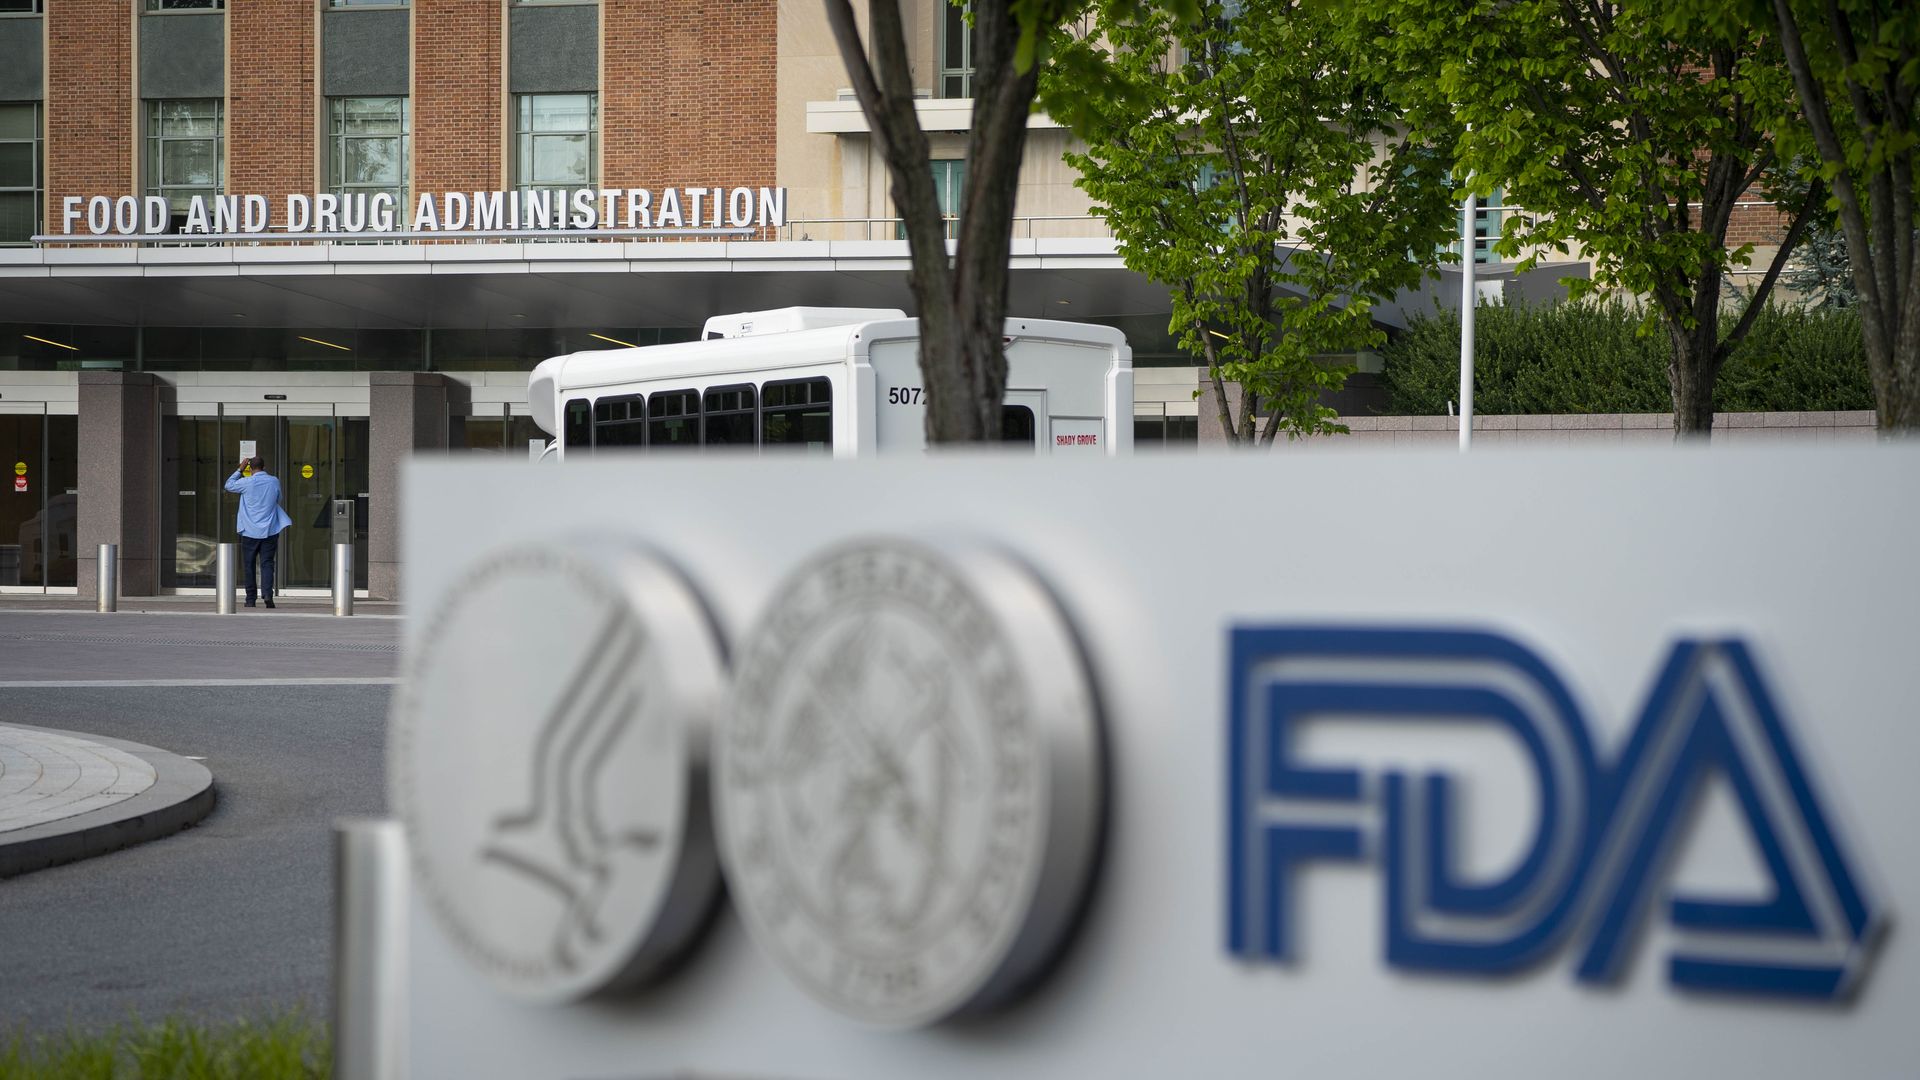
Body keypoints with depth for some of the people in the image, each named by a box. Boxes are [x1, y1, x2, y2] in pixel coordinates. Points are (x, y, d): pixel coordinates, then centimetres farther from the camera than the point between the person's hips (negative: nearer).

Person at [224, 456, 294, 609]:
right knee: (267, 563, -1)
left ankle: (250, 599, 11)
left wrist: (240, 469, 17)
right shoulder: (274, 482, 0)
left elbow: (229, 485, 10)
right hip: (270, 531, 1)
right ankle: (267, 593, -21)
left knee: (249, 564, 10)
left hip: (250, 532, -1)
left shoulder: (247, 482, -8)